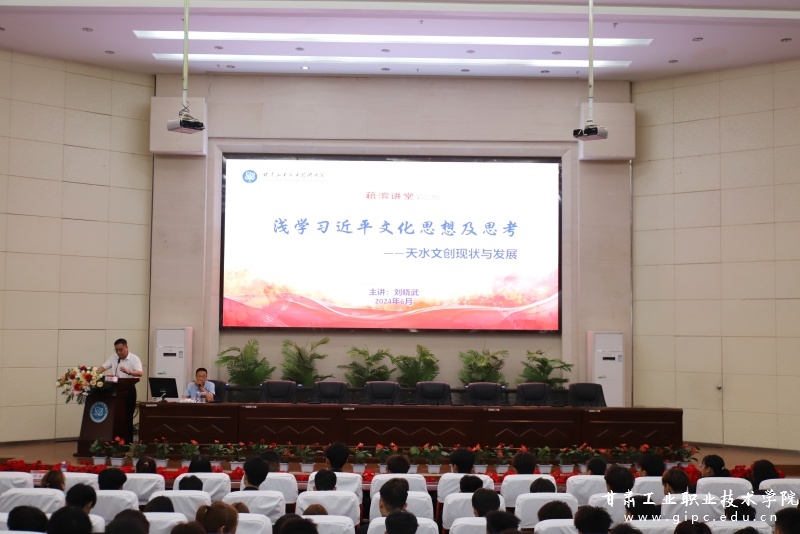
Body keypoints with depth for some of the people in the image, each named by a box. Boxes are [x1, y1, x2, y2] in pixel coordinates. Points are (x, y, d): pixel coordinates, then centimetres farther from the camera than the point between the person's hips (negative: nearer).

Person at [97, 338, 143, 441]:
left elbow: (140, 373, -23)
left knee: (127, 417, 0)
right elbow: (103, 367, 1)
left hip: (128, 390, -4)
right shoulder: (113, 357, 6)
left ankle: (128, 442, 7)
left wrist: (128, 372, -42)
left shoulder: (134, 358, -9)